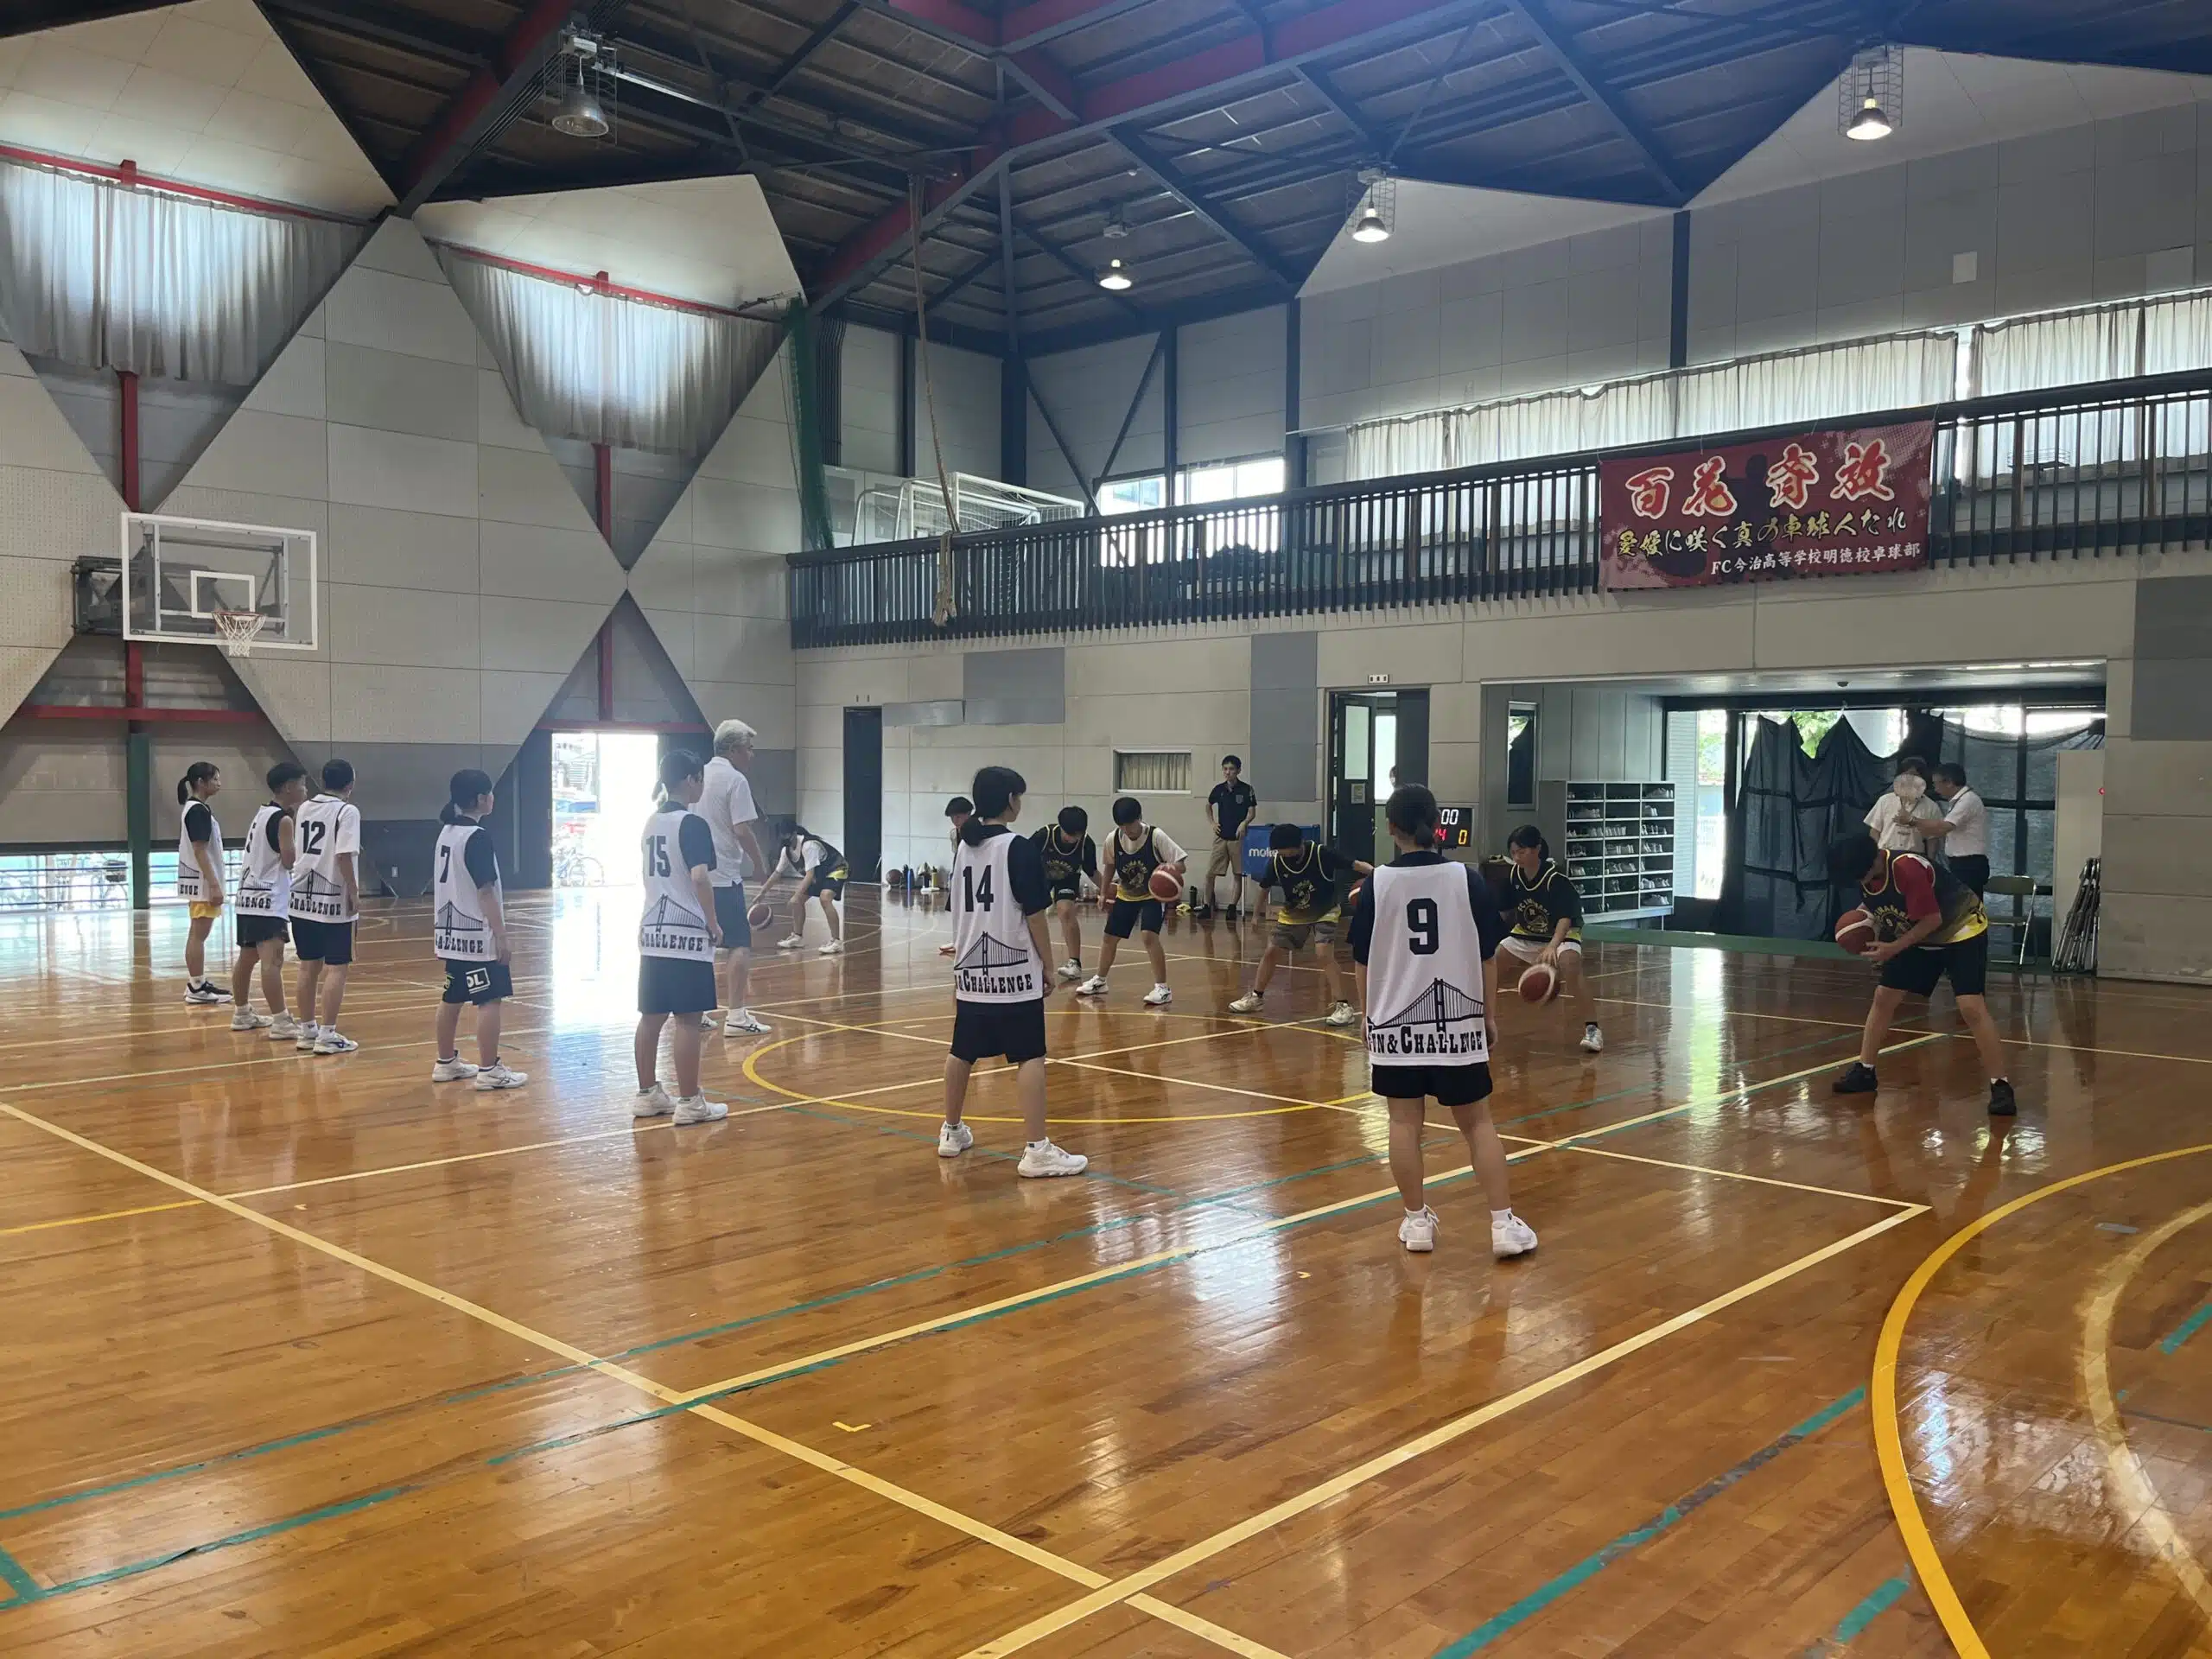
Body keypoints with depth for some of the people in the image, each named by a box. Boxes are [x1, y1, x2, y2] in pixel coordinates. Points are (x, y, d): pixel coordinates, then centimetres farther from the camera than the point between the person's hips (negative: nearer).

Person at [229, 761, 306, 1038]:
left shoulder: (263, 814, 16)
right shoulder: (283, 819, -13)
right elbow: (290, 860, -17)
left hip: (250, 895, 11)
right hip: (268, 900, -11)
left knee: (248, 957, 19)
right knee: (273, 961, -15)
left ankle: (242, 1015, 30)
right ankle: (281, 1022, -19)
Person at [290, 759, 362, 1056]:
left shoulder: (304, 808, 10)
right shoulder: (347, 811, -10)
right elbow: (344, 855, -19)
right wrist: (354, 893, -13)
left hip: (303, 898, 7)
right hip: (333, 900, -7)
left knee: (309, 966, 14)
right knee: (336, 968, 0)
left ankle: (307, 1031, 21)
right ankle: (327, 1035, 0)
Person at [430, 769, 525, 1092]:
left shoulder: (446, 833, 10)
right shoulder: (478, 837, -17)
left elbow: (440, 885, 17)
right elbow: (485, 892, -20)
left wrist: (436, 928, 24)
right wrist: (502, 937, -18)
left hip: (451, 932, 9)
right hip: (477, 935, -9)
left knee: (451, 997, 16)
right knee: (489, 1000, -5)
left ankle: (446, 1062, 25)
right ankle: (489, 1071, -4)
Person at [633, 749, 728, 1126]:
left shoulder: (652, 822, 12)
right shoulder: (692, 824, -13)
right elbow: (700, 877, -23)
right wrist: (713, 922, -13)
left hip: (653, 932, 8)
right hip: (687, 934, -8)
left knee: (652, 1015, 12)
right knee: (688, 1018, -3)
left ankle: (648, 1094, 20)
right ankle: (689, 1102, 0)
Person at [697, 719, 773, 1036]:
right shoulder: (735, 780, -11)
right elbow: (742, 831, -17)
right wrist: (759, 863, -4)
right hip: (725, 876, -8)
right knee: (739, 946, -4)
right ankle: (736, 1016, -8)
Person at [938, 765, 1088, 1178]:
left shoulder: (963, 847, 8)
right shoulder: (1019, 848, -12)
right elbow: (1034, 915, -12)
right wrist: (1048, 965, -2)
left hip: (971, 971, 7)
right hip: (1014, 973, -7)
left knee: (963, 1052, 17)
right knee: (1029, 1058, -5)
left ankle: (952, 1132, 31)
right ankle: (1038, 1150, -8)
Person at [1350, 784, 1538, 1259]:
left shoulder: (1377, 885, -6)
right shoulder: (1467, 878, -5)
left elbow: (1362, 961, 1)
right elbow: (1487, 955, 0)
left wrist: (1369, 1015, 15)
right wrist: (1490, 1014, 12)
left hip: (1395, 1022, 0)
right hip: (1458, 1020, 1)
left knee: (1405, 1121, 11)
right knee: (1478, 1122, 10)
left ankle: (1417, 1221, 17)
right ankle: (1504, 1223, 9)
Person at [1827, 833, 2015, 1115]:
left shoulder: (1907, 868, -34)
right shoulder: (1864, 874, -11)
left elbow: (1932, 919, -29)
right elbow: (1872, 906, 8)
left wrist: (1894, 948, -29)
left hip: (1962, 930, -8)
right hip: (1920, 936, 8)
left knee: (1971, 1008, -20)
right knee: (1884, 996, 5)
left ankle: (2000, 1086, -13)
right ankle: (1864, 1071, 16)